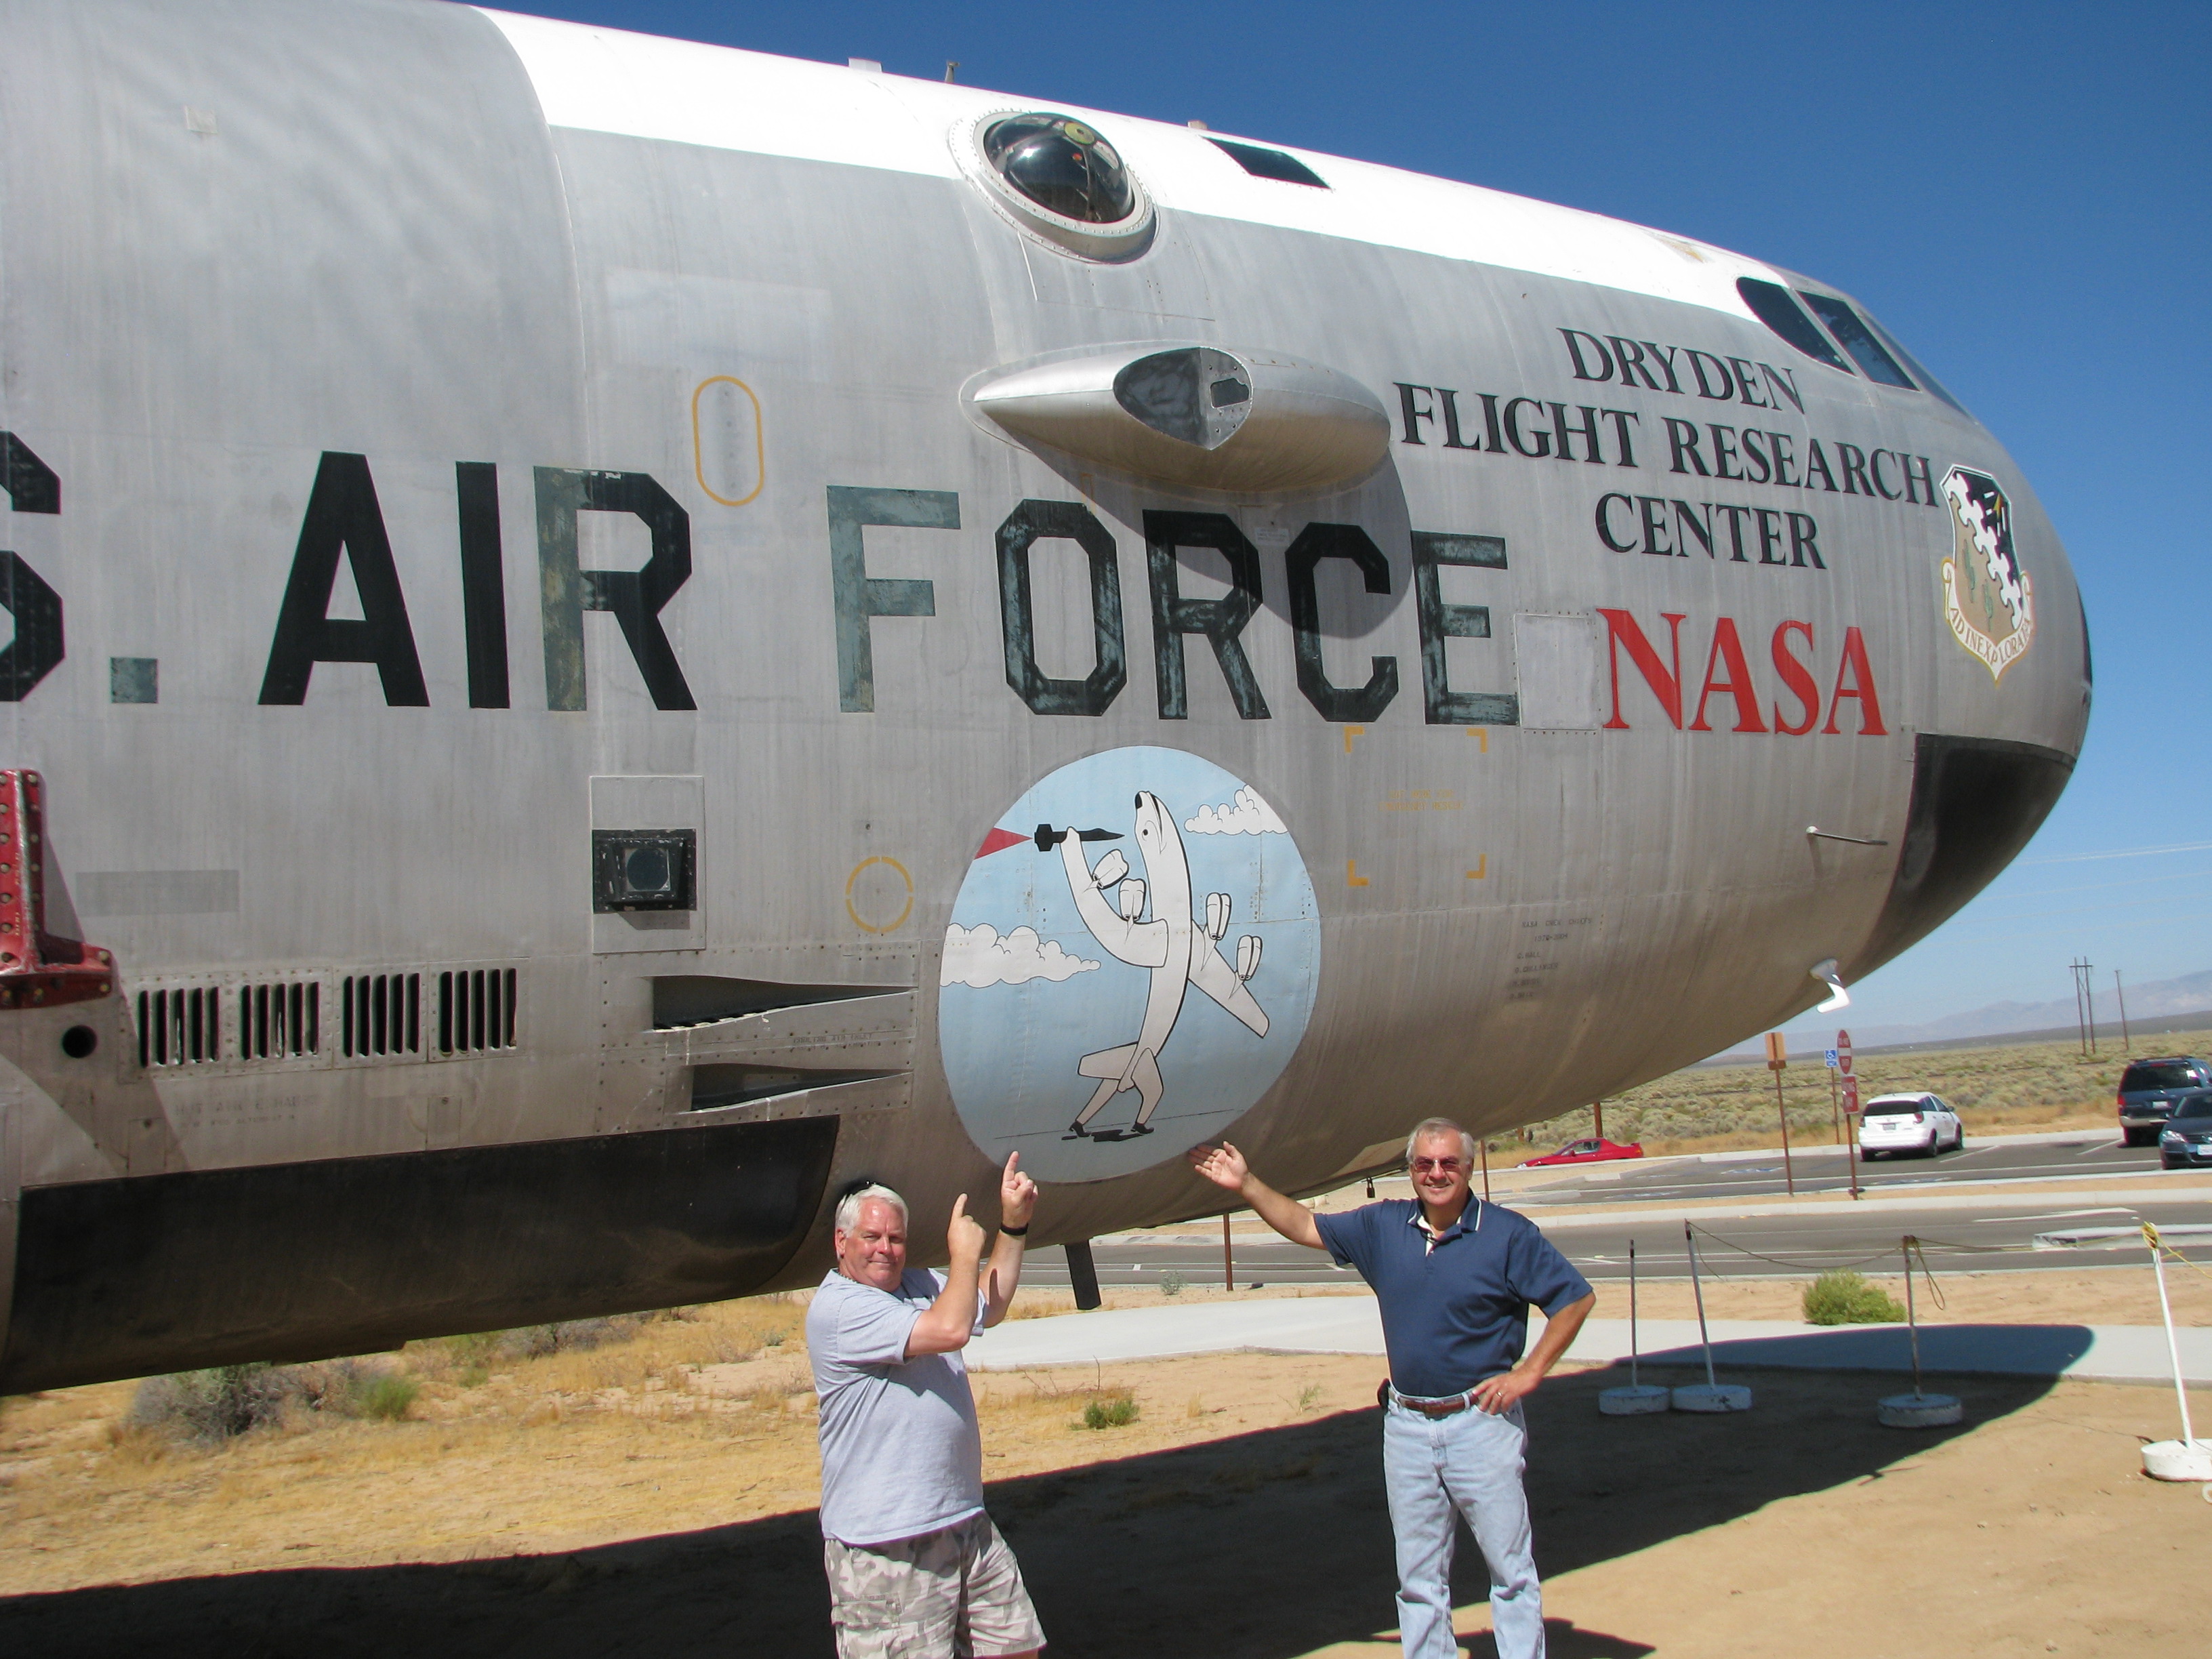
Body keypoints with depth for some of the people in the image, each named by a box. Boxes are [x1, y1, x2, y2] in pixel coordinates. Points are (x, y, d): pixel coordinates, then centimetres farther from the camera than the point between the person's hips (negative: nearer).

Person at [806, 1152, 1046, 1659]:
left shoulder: (918, 1287, 12)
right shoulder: (837, 1308, -16)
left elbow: (990, 1305, 29)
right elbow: (950, 1329, -25)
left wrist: (1014, 1224, 19)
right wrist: (965, 1254, -10)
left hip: (965, 1522, 9)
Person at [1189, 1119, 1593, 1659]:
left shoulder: (1508, 1234, -7)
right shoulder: (1383, 1225, 5)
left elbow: (1576, 1298, -4)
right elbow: (1306, 1227, 16)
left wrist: (1528, 1372, -8)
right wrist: (1246, 1185, 9)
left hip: (1480, 1420, -4)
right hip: (1406, 1426, 4)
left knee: (1511, 1570, 3)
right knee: (1418, 1580, 11)